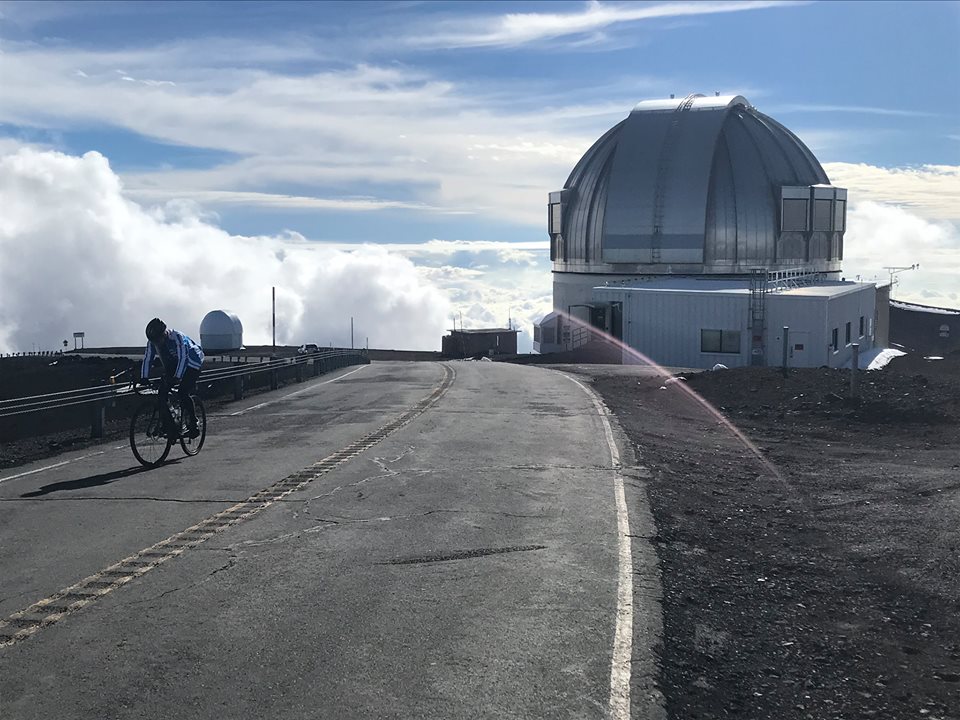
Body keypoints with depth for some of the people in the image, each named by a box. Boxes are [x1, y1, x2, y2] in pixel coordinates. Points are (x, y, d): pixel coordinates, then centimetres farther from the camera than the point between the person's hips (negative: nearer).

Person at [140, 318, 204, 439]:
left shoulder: (177, 337, -31)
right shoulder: (152, 342, -13)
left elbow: (183, 358, -35)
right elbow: (147, 359, -8)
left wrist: (177, 377, -43)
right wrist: (143, 378, -17)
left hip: (191, 364, -6)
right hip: (171, 367, 7)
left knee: (183, 394, -23)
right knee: (162, 394, -10)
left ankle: (193, 426, -10)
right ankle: (170, 428, -3)